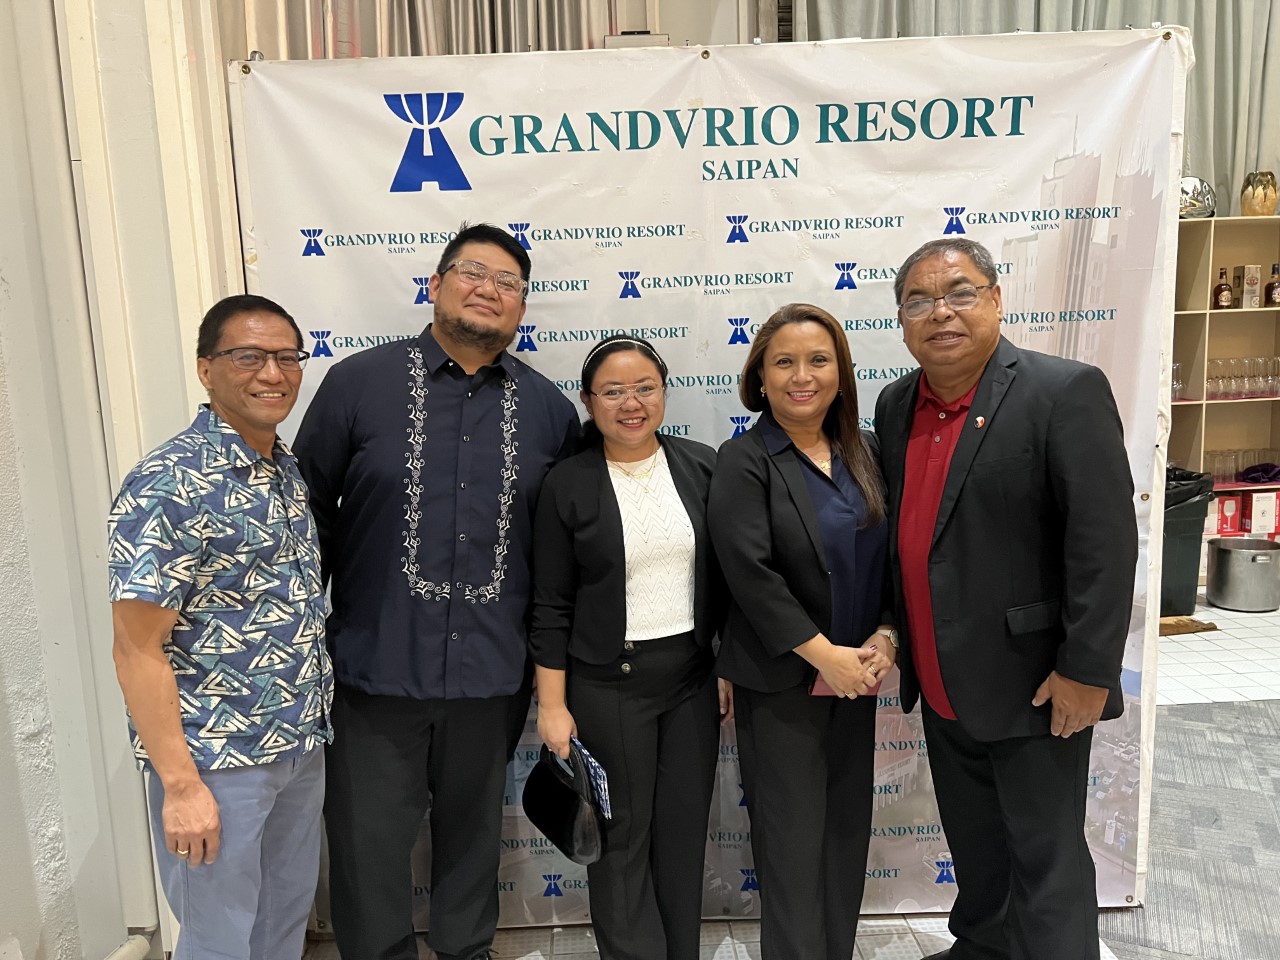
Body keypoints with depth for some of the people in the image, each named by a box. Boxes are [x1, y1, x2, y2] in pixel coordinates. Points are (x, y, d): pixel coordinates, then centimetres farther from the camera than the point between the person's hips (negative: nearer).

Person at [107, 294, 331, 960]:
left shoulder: (289, 471, 5)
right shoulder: (167, 486, -19)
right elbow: (137, 650, -18)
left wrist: (311, 724, 11)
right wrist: (181, 783, -18)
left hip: (301, 747, 7)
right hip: (215, 761, -7)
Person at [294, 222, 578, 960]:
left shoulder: (549, 408, 2)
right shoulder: (358, 382, -4)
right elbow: (308, 513, 0)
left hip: (494, 671, 2)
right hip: (377, 664, -1)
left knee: (474, 832, 20)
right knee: (370, 842, 11)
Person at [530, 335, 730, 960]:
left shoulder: (703, 467, 0)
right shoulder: (568, 484, -7)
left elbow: (725, 577, 6)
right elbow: (551, 606, -5)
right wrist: (552, 703, -6)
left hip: (693, 675, 3)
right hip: (606, 685, -2)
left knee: (685, 827, 14)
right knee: (622, 835, 10)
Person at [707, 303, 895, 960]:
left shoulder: (862, 454, 6)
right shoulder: (743, 462, -11)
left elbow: (891, 554, 8)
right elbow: (750, 572, -18)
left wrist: (884, 637, -5)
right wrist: (823, 654, -17)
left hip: (856, 675, 5)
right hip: (781, 681, -5)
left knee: (848, 827, 16)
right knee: (792, 835, 6)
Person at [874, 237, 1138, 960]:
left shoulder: (1066, 392, -14)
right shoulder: (896, 405, 5)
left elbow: (1106, 540, -18)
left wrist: (1087, 671, -19)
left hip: (1033, 685, -6)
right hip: (944, 689, 7)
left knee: (1047, 858, 8)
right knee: (973, 845, 24)